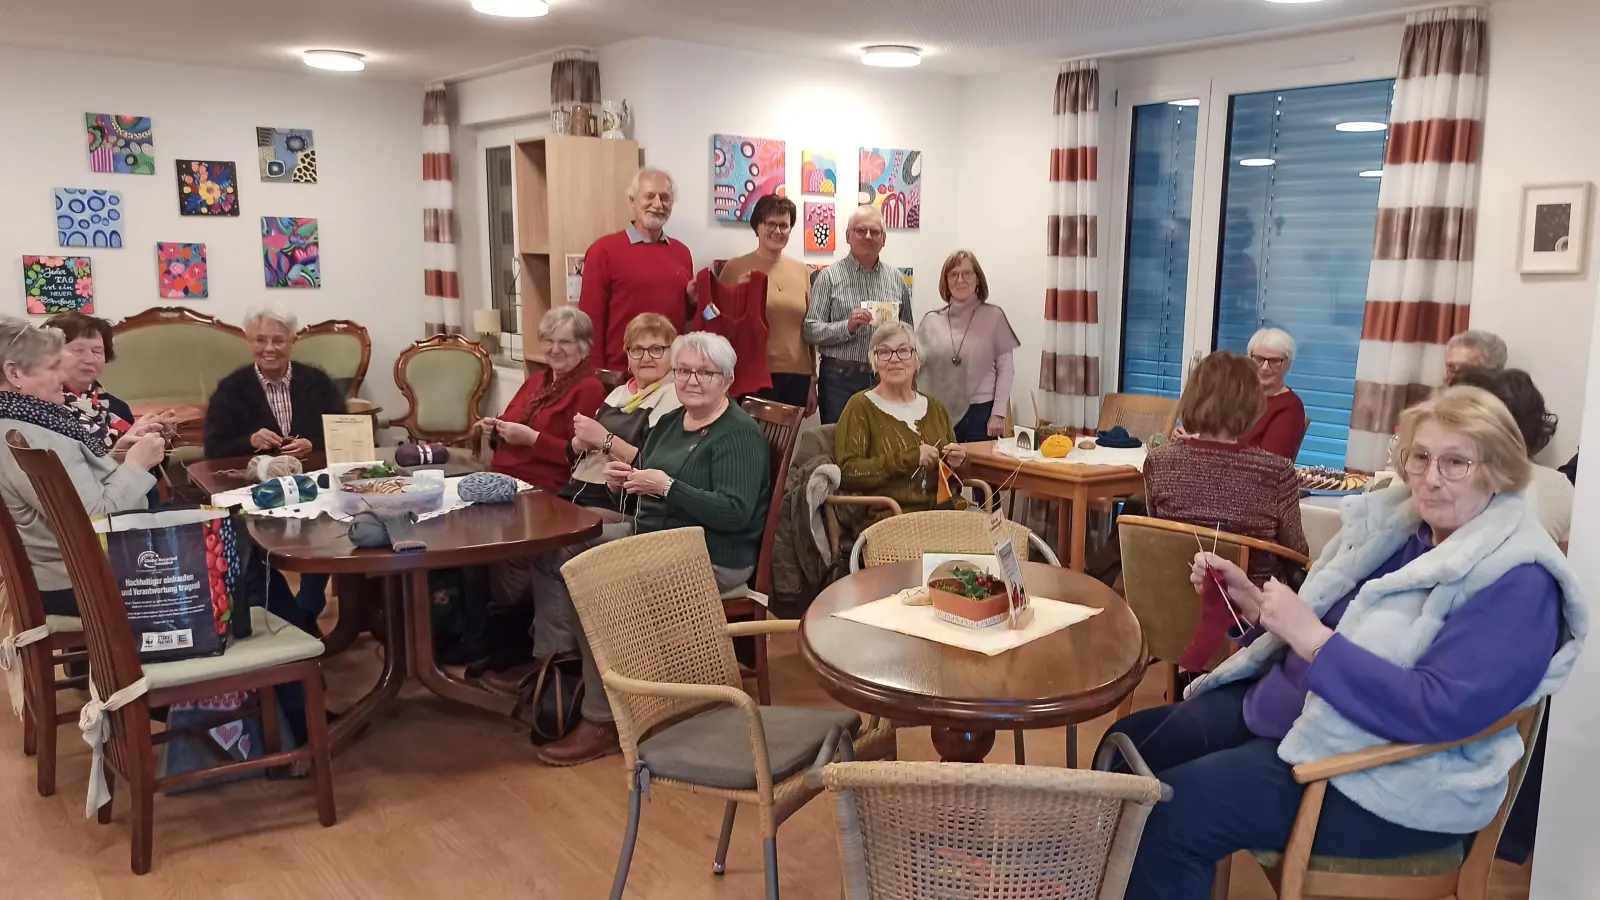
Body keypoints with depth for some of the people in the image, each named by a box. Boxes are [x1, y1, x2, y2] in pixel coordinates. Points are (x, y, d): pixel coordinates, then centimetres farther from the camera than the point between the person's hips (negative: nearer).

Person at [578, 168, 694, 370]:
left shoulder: (681, 252, 9)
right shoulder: (604, 251, -6)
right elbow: (591, 319, -7)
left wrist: (693, 299, 0)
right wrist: (597, 375, -11)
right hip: (621, 373, -5)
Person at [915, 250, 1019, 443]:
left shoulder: (994, 316, 0)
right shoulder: (931, 321, 7)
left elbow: (1006, 369, 0)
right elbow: (916, 366, 10)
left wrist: (999, 414, -6)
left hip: (981, 411, -2)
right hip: (940, 412, 2)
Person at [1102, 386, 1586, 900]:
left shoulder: (1516, 583, -16)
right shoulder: (1398, 524, 7)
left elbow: (1442, 712, -27)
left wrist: (1313, 639, -28)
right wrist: (1251, 600, 0)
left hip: (1384, 778, -8)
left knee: (1170, 814, -22)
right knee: (1128, 746, 5)